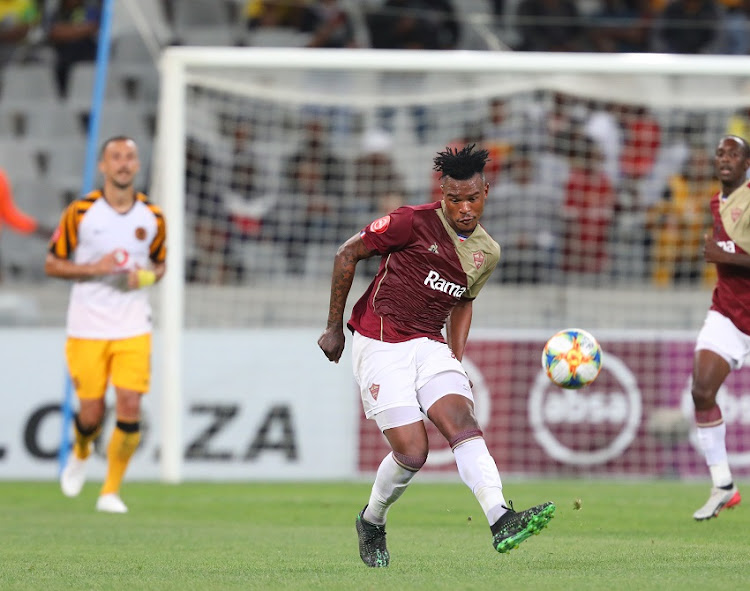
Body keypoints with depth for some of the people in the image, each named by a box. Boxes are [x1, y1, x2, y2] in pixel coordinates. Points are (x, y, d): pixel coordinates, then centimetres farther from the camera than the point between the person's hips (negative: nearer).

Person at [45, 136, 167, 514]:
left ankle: (111, 492, 4)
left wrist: (148, 277, -6)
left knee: (130, 407, -11)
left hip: (133, 328, 2)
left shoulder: (152, 217, 3)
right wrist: (95, 268, -15)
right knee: (91, 414, 0)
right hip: (87, 327, -1)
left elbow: (160, 264, 18)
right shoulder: (80, 212, -4)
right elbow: (52, 264, 1)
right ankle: (81, 454, 36)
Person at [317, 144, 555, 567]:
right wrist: (334, 327, 2)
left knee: (463, 421, -20)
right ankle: (371, 523, 16)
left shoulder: (488, 253, 10)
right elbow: (348, 254, -1)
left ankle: (502, 522, -35)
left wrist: (457, 361, 15)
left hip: (430, 344, 5)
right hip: (379, 343, -5)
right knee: (412, 452, -13)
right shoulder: (415, 222, -9)